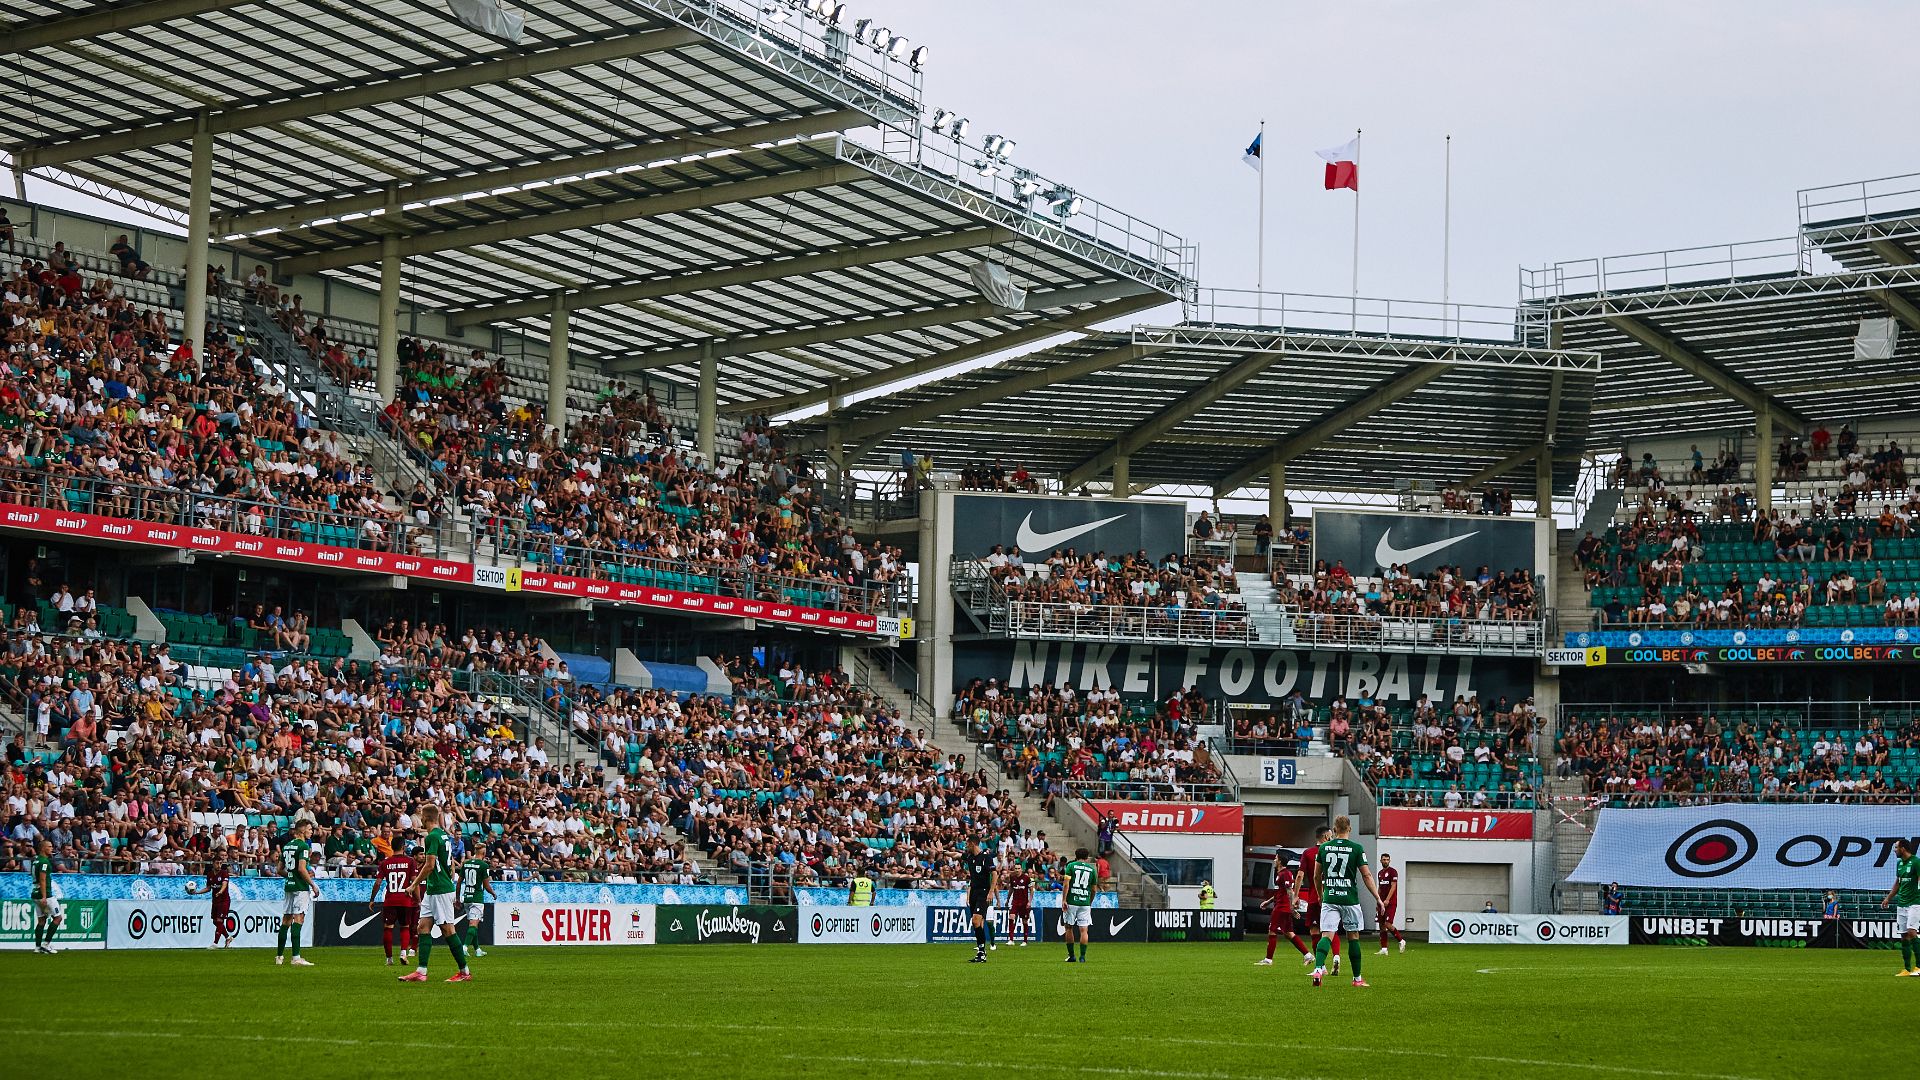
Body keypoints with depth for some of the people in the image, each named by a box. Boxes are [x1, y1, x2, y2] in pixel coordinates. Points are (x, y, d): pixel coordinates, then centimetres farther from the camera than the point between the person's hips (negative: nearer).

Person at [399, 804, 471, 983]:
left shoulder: (432, 837, -15)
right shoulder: (443, 834, 14)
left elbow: (430, 865, -19)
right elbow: (450, 863, 20)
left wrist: (414, 884, -11)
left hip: (439, 890, -10)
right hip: (433, 890, 10)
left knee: (447, 929, -6)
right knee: (424, 926, 6)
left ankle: (464, 972, -1)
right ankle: (421, 971, 2)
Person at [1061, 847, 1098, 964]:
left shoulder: (1071, 866, 2)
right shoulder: (1092, 869, 9)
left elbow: (1066, 883, -9)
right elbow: (1093, 890, 12)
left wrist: (1064, 900, -10)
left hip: (1071, 902, -2)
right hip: (1085, 902, 2)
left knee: (1069, 928, 11)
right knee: (1083, 930, 2)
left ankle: (1071, 955, 13)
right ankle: (1082, 956, -4)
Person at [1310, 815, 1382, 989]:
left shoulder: (1323, 847, 5)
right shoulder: (1357, 848, -3)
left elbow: (1317, 876, 12)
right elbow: (1367, 875, -3)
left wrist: (1320, 895, 28)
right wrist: (1378, 898, 4)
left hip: (1329, 899, 1)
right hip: (1350, 899, -1)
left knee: (1327, 935, -4)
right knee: (1353, 936, 10)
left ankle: (1318, 968, -28)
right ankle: (1357, 978, 16)